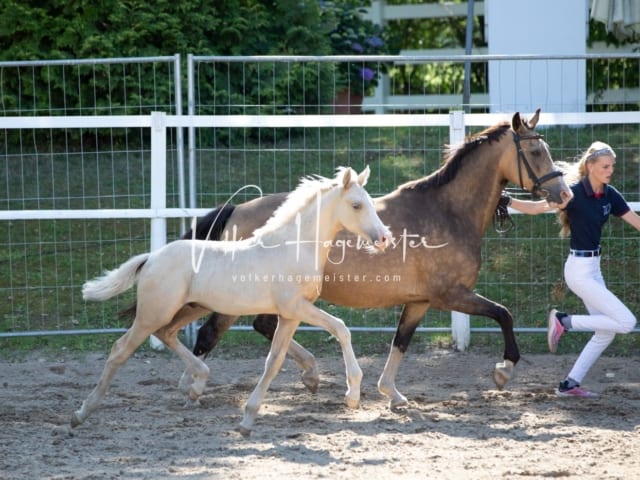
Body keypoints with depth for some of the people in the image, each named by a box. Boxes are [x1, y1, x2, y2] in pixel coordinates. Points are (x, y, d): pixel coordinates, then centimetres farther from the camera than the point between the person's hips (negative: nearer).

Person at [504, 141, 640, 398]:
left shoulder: (609, 195, 3)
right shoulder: (575, 193, -17)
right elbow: (535, 208, -15)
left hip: (593, 268, 8)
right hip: (580, 269, -8)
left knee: (605, 333, 11)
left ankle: (570, 384, 17)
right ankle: (564, 321, 0)